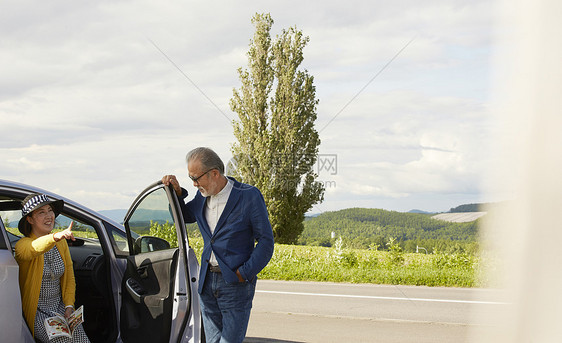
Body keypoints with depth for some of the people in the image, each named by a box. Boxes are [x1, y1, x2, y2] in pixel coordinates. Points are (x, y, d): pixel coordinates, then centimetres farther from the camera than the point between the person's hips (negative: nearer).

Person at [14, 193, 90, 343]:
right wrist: (56, 236, -57)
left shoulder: (62, 243, 8)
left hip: (59, 306, 5)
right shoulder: (22, 244, -11)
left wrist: (69, 307, -5)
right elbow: (33, 249, -37)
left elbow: (69, 278, 10)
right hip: (35, 312, -5)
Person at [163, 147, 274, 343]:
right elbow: (183, 217, 26)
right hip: (207, 281, 6)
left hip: (236, 283, -6)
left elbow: (266, 241, -8)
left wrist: (244, 273, -13)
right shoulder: (202, 196, 7)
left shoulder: (249, 196, -11)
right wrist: (177, 192, 7)